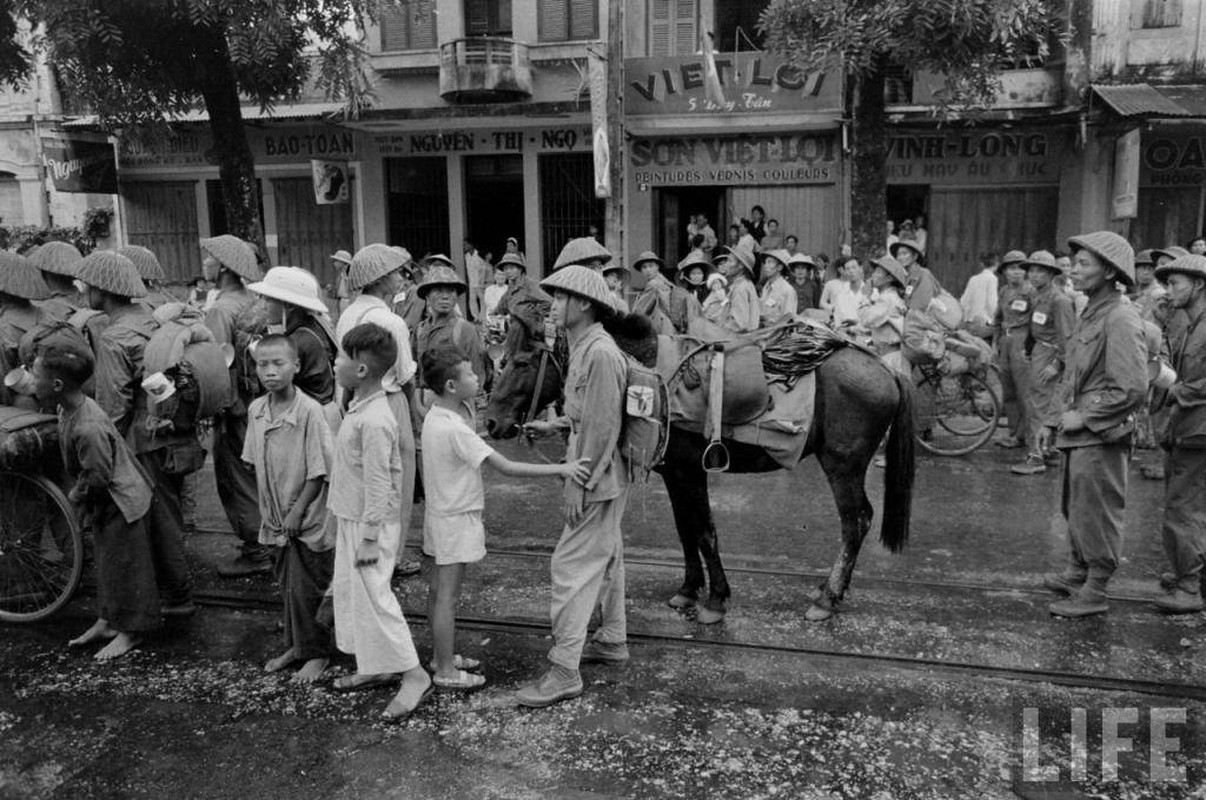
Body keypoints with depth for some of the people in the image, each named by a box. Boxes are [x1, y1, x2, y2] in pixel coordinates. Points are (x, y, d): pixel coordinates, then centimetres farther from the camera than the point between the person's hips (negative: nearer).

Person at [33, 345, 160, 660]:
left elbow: (97, 476, -25)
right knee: (104, 561, 20)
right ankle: (106, 621, 34)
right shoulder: (69, 410, -2)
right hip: (102, 504, 10)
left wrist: (78, 494, -8)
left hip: (120, 502, -10)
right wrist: (79, 492, 6)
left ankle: (130, 632, 17)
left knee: (124, 564, 3)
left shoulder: (88, 428, -32)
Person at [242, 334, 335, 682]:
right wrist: (268, 508, 7)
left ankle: (317, 653, 19)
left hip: (308, 520, -6)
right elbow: (256, 464, 10)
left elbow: (319, 471, -16)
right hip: (275, 521, 6)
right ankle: (295, 645, 34)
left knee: (305, 591, 1)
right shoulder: (256, 410, 1)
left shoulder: (309, 411, -18)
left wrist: (297, 511, -14)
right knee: (286, 586, 17)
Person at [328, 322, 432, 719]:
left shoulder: (373, 422, -25)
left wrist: (370, 537, -20)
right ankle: (376, 665, 31)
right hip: (350, 520, 10)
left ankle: (414, 675, 6)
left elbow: (378, 484, -24)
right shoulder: (360, 408, 5)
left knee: (373, 597, -4)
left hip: (369, 524, -10)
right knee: (350, 592, 18)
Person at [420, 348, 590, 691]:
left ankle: (441, 656, 32)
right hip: (456, 519, -9)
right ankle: (446, 671, 12)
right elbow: (507, 467, -29)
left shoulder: (436, 415, 2)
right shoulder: (454, 429, -26)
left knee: (438, 591, 18)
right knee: (447, 595, 1)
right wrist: (561, 469, -29)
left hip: (440, 513, 9)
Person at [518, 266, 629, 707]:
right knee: (605, 557, 20)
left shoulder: (601, 353, -21)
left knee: (572, 566, -7)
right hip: (599, 476, 10)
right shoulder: (583, 348, 10)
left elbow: (603, 426, -24)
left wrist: (582, 485, -22)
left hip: (597, 477, -10)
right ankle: (612, 639, 36)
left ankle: (564, 671, -1)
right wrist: (554, 425, 10)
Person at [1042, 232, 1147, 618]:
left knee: (1096, 514, 1)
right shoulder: (1090, 314, 12)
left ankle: (1094, 593, 12)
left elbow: (1132, 389, -23)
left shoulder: (1120, 318, -17)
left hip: (1101, 437, -9)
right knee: (1075, 509, 20)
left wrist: (1085, 418, -18)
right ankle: (1076, 574, 35)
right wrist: (1056, 423, 17)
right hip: (1078, 433, 9)